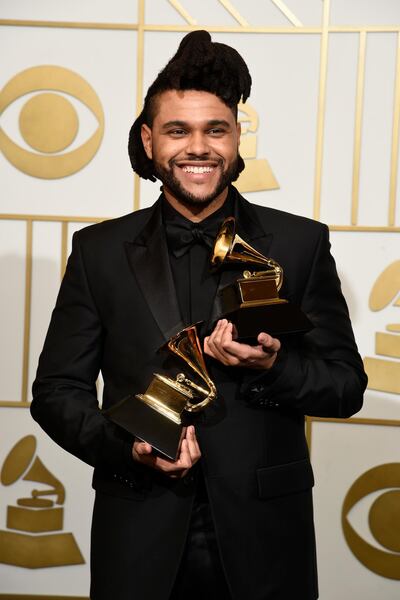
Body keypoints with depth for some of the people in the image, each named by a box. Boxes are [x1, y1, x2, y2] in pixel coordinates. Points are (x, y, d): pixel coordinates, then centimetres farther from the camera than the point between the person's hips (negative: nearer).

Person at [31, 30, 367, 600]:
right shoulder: (99, 251, 2)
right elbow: (56, 390, 3)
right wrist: (128, 447, -14)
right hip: (138, 538, 0)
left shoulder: (300, 243, 0)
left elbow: (347, 385, 2)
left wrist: (273, 367, -18)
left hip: (263, 538, 0)